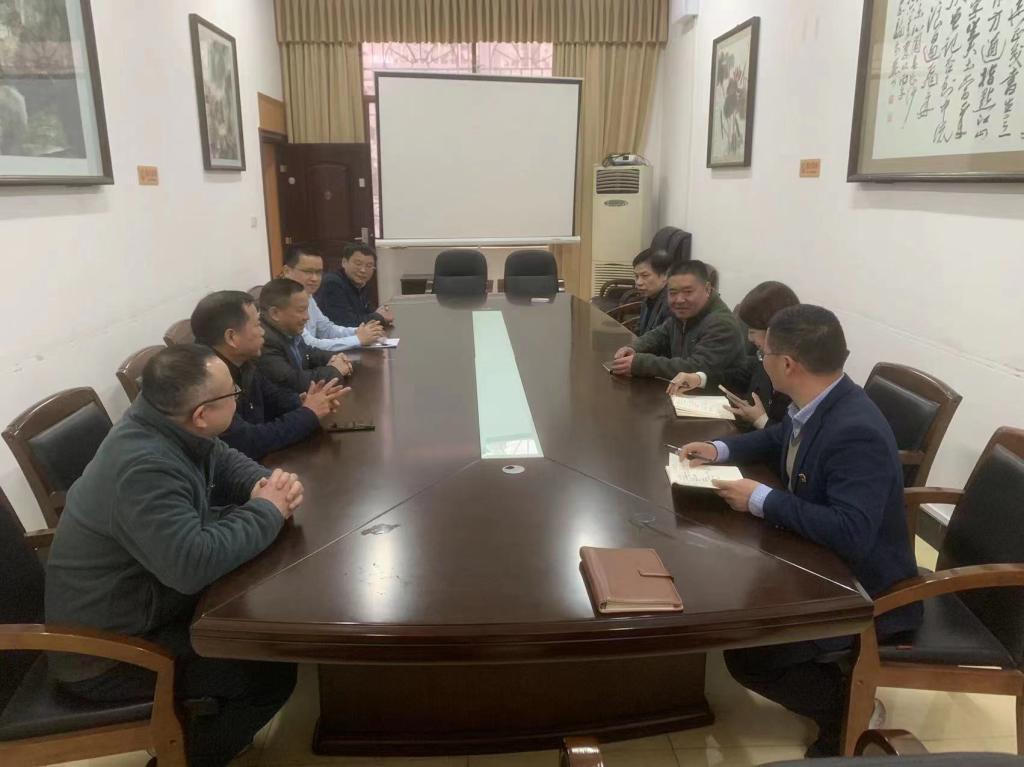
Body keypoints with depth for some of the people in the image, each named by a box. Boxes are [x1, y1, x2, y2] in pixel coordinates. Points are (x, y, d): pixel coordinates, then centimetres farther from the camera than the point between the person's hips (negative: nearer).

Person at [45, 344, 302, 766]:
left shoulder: (167, 425, -6)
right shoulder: (143, 468, -34)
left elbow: (226, 462, 10)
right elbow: (194, 564, -42)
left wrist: (266, 485, -12)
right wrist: (267, 510, -27)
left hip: (141, 604, 9)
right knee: (272, 673, -11)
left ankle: (217, 721, 26)